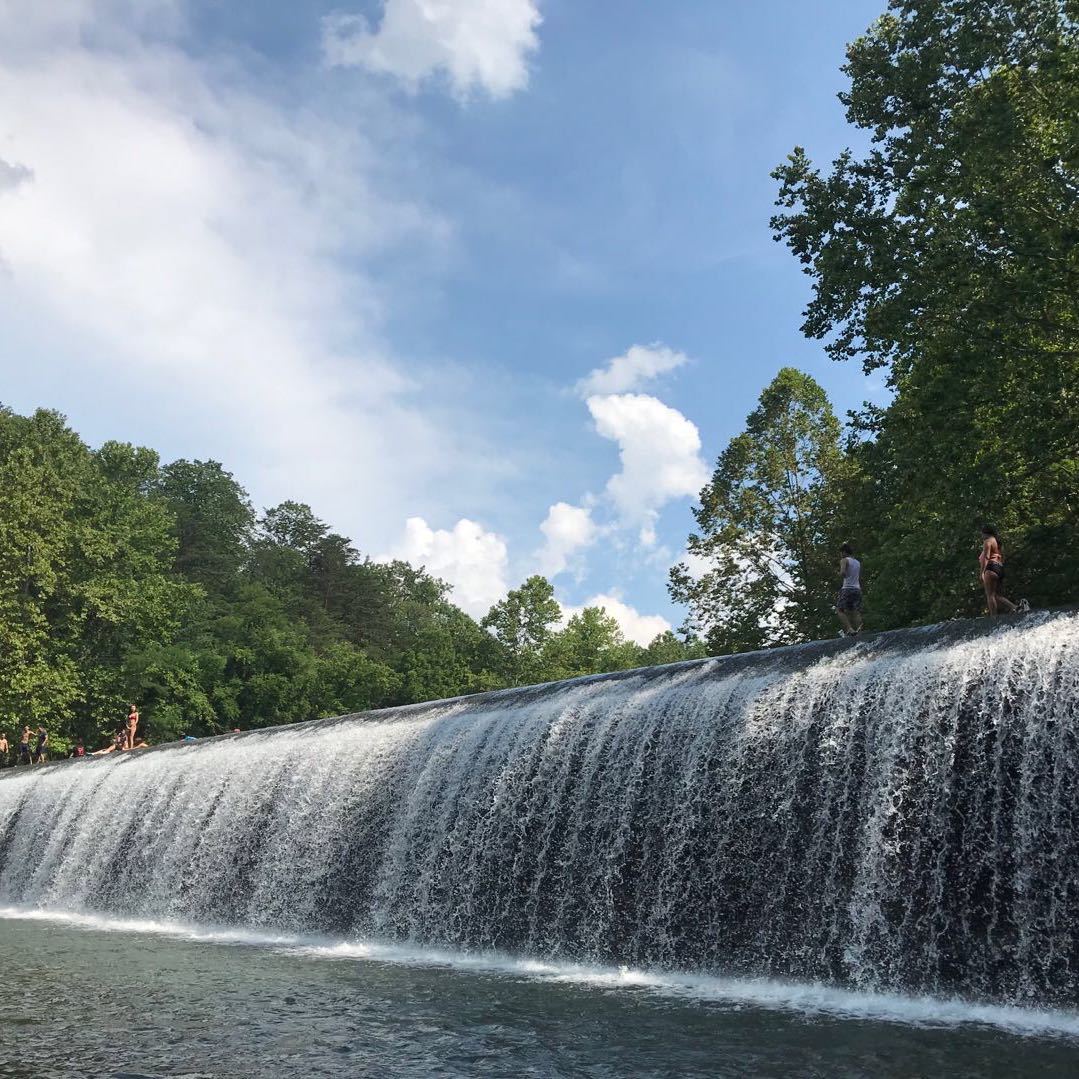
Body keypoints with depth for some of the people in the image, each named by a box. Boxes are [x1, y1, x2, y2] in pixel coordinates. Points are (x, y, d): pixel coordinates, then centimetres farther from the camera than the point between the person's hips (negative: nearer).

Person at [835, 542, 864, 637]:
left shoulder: (844, 560, -2)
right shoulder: (858, 563, 20)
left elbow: (843, 573, -20)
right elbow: (860, 579, 21)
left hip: (847, 588, -7)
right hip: (857, 589, 7)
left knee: (840, 610, -4)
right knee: (856, 612, 3)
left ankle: (849, 629, -21)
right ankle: (859, 631, -12)